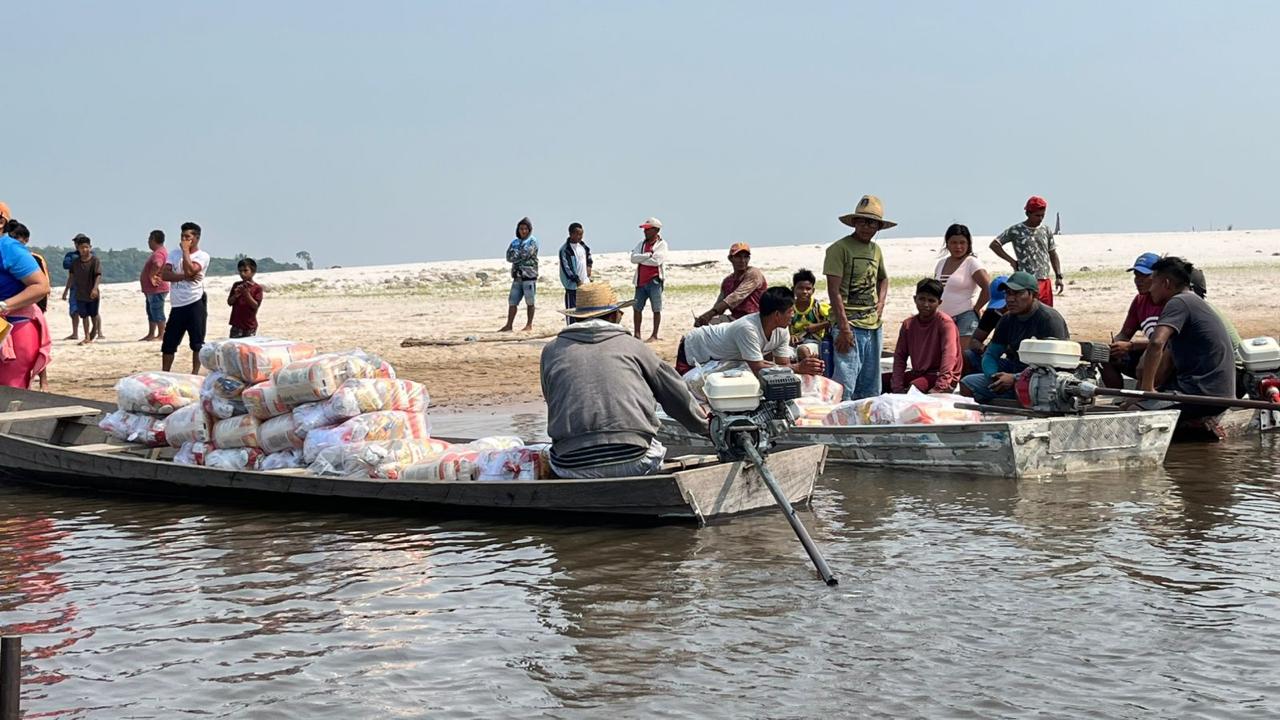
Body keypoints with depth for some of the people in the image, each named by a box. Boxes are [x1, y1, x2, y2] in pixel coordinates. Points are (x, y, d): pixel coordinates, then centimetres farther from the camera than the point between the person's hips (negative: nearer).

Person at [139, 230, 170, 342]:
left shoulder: (158, 253, -20)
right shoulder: (158, 252, 17)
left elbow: (157, 265, -39)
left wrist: (151, 276, -27)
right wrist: (151, 277, 13)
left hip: (157, 289, -11)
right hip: (152, 290, 11)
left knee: (157, 313, -7)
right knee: (151, 312, 16)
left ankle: (161, 335, -4)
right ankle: (151, 334, 22)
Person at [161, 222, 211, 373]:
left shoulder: (202, 256, -3)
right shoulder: (174, 253, 11)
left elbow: (190, 270, -21)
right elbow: (164, 275, -1)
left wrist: (185, 250, -10)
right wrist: (185, 277, -14)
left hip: (195, 304, -5)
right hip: (177, 305, 5)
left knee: (197, 343, -1)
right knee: (168, 343, 7)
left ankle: (195, 374, 4)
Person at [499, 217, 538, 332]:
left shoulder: (532, 241, -3)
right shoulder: (515, 242, 14)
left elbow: (525, 254, -16)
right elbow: (509, 257, 3)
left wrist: (515, 254, -1)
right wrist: (520, 256, -12)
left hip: (529, 276, -5)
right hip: (517, 276, 5)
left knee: (529, 302, 2)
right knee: (512, 301, 4)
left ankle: (529, 325, 9)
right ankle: (509, 325, 7)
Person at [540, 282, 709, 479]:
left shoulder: (552, 351, 16)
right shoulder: (632, 346, 14)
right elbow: (678, 396, 20)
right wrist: (705, 427, 38)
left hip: (572, 468, 1)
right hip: (634, 462, -1)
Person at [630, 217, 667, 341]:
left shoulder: (662, 244, -4)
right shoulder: (642, 243, 12)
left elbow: (656, 261, -19)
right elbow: (633, 258, -2)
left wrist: (641, 259, -7)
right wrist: (648, 255, -14)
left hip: (654, 281, -6)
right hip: (641, 281, 6)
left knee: (656, 309, 1)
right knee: (637, 308, 7)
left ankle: (655, 335, 6)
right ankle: (637, 334, 14)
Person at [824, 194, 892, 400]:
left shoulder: (875, 250, 15)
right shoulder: (840, 248, -8)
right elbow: (834, 291, -13)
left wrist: (881, 303, 12)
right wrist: (844, 328, -18)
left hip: (873, 326, 8)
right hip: (850, 325, -8)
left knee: (871, 390, 12)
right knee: (845, 383, -14)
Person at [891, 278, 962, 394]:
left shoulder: (945, 322, -14)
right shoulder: (908, 324, 4)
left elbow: (949, 354, -24)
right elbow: (900, 355, 2)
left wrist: (939, 388, -34)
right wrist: (898, 387, -12)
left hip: (940, 375, -6)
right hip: (918, 373, 6)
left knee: (913, 388, -34)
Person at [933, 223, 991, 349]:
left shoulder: (972, 262, -7)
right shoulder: (942, 263, 15)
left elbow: (988, 288, -17)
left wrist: (976, 309, -9)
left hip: (965, 317, -7)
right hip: (944, 319, 7)